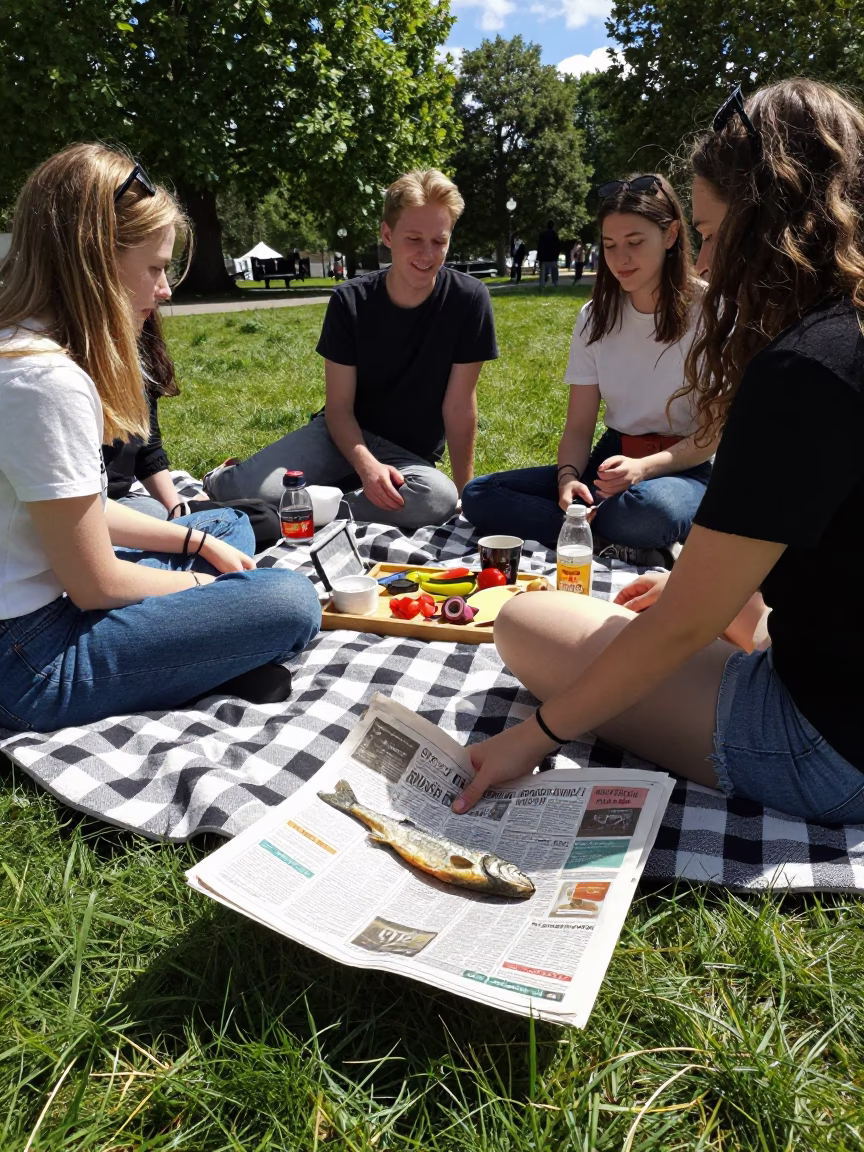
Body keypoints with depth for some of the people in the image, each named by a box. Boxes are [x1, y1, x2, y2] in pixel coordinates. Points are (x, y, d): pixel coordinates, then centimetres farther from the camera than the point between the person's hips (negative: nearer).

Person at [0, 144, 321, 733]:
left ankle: (215, 663, 2)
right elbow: (97, 586, -20)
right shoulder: (48, 382, -26)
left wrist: (199, 542, 7)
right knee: (290, 602, -20)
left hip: (51, 591, 10)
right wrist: (201, 585, -3)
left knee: (228, 524, 22)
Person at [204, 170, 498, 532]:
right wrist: (366, 466, -28)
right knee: (256, 488, -29)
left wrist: (463, 493, -7)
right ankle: (220, 481, 10)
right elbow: (339, 406, -9)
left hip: (411, 456, 0)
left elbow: (459, 405, -9)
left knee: (438, 499, -37)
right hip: (344, 435, 0)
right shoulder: (350, 302, -8)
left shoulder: (469, 299, -11)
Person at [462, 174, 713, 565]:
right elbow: (578, 428, 4)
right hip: (612, 461, 6)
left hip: (683, 469, -5)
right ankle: (620, 548, -24)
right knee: (478, 495, -16)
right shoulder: (595, 317, 7)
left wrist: (644, 467, -26)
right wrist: (568, 477, -18)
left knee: (648, 507, -44)